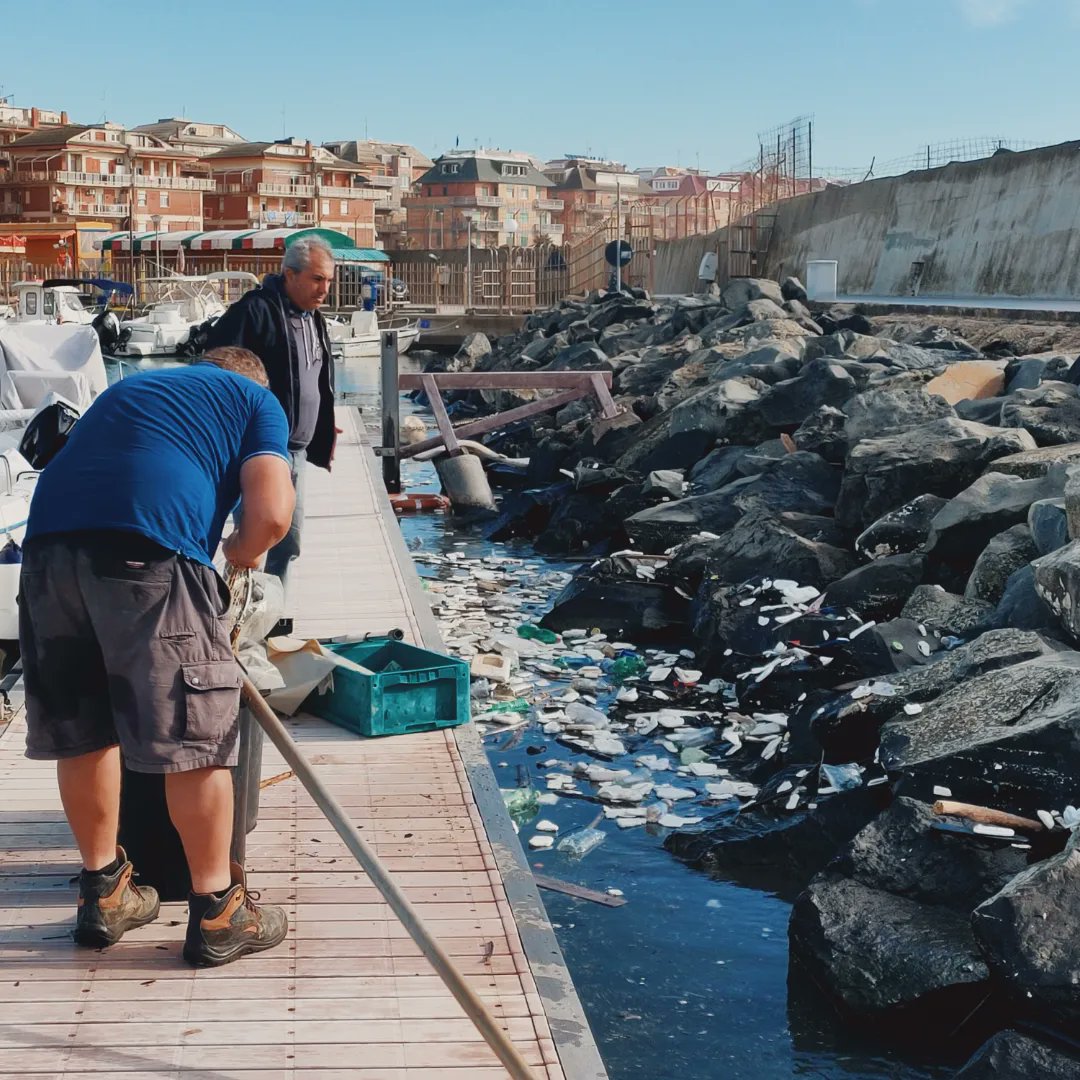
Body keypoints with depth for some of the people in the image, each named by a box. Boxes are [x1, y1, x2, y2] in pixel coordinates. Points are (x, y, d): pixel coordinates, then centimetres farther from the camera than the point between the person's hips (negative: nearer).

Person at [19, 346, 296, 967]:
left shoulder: (133, 386, 36)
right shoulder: (255, 399, 20)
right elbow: (272, 514, 4)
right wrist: (244, 551, 26)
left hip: (48, 539, 6)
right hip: (146, 549, -6)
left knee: (83, 731, 18)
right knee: (196, 736, 5)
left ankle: (104, 893, 30)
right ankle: (217, 913, 14)